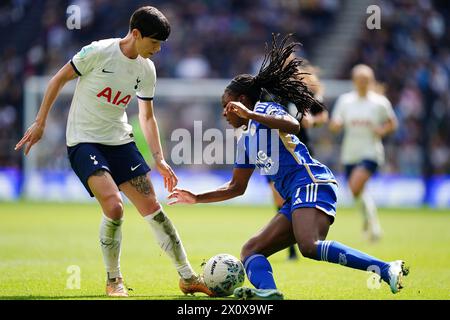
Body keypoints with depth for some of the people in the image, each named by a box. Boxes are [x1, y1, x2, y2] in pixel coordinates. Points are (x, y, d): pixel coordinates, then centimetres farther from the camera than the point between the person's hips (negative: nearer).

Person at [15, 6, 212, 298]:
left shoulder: (147, 69, 2)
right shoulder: (98, 52, -16)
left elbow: (147, 117, 13)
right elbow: (59, 79, -6)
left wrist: (159, 159, 7)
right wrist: (40, 123, -5)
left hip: (120, 141, 6)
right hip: (84, 140, -6)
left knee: (152, 207, -1)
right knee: (114, 207, -23)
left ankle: (188, 278, 8)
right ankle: (113, 281, -3)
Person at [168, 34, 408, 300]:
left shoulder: (265, 110, 6)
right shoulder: (246, 142, 30)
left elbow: (293, 125, -17)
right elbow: (237, 188, 38)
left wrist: (250, 115, -18)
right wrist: (197, 198, 36)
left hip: (311, 183, -10)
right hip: (295, 199, 10)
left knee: (309, 246, -34)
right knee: (250, 251, -1)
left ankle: (387, 269, -39)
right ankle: (267, 291, -32)